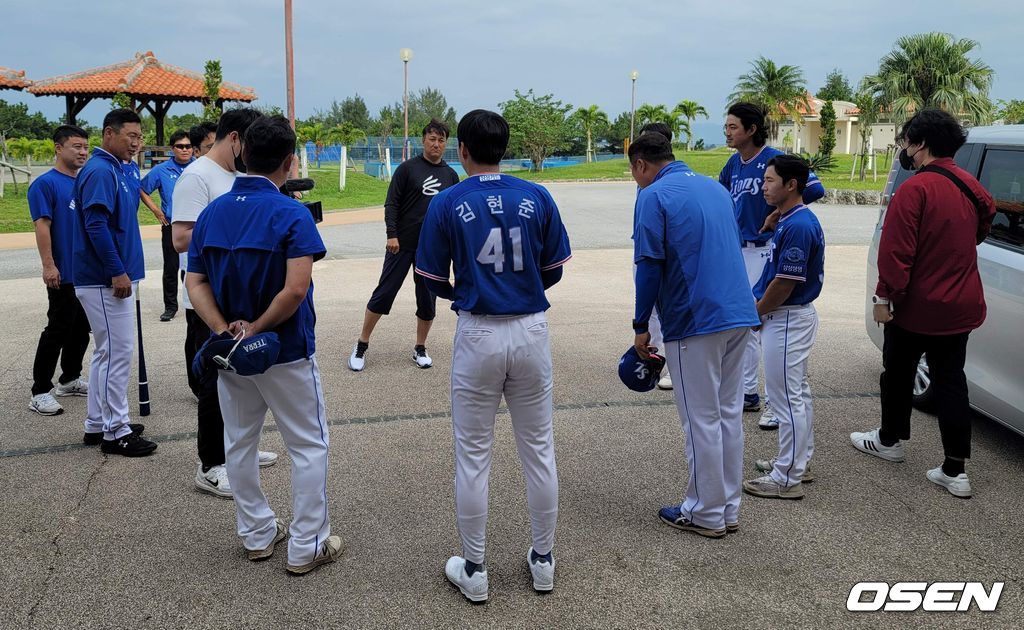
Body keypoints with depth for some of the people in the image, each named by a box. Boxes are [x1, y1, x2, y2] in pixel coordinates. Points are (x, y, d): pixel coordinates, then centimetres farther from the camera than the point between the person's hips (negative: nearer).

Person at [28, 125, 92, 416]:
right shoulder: (45, 183, -10)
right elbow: (42, 225, -15)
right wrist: (48, 265, -20)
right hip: (64, 274, -7)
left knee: (82, 328, 14)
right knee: (57, 330, -4)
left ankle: (70, 379, 29)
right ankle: (40, 391, 4)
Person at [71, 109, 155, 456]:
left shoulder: (122, 169, 15)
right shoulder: (99, 171, -15)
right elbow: (96, 225, -23)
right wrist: (117, 272, -22)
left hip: (111, 278, 10)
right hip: (106, 280, -10)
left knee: (107, 352, 15)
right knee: (118, 353, -6)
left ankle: (98, 424, 25)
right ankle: (115, 432, 2)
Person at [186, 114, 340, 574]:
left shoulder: (211, 213, 1)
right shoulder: (291, 214, -17)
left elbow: (195, 283, -3)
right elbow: (296, 289, -27)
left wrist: (225, 330, -11)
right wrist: (258, 327, -16)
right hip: (286, 352, -6)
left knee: (239, 442, 19)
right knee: (309, 446, 8)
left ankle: (257, 535, 31)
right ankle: (307, 547, 13)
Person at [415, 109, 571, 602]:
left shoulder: (446, 203, -6)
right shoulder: (537, 197, -2)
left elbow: (435, 282, 1)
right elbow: (554, 271, 5)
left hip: (478, 335, -2)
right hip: (532, 331, 2)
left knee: (472, 456, 10)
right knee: (539, 450, 15)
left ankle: (473, 570, 20)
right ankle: (542, 561, 27)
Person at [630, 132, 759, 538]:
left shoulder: (654, 196, -7)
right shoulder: (715, 187, 16)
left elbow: (649, 266, -13)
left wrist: (641, 326, -4)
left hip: (695, 321, -7)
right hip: (739, 314, 8)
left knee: (701, 420, 2)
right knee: (729, 413, 13)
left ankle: (706, 514, 12)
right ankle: (728, 508, 22)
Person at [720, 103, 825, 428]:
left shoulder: (774, 159, -15)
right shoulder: (734, 163, 8)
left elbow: (814, 188, -25)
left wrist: (776, 214, -18)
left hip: (765, 251, -8)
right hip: (737, 251, 8)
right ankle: (748, 393, 28)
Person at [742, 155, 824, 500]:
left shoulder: (797, 226, -22)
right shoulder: (790, 220, 10)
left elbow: (785, 283, -23)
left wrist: (756, 312, -11)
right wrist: (758, 306, 12)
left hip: (788, 319, -11)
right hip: (789, 316, 11)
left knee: (787, 397, -4)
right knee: (797, 393, 18)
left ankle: (787, 478, 3)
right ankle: (799, 462, 31)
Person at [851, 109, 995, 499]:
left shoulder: (915, 189, -20)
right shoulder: (971, 187, 5)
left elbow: (896, 251, -23)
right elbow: (980, 232, 20)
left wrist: (884, 296, -16)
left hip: (917, 306, -6)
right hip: (961, 305, 6)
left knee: (898, 372, 15)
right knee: (950, 381, 8)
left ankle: (891, 440, 33)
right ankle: (955, 470, 6)